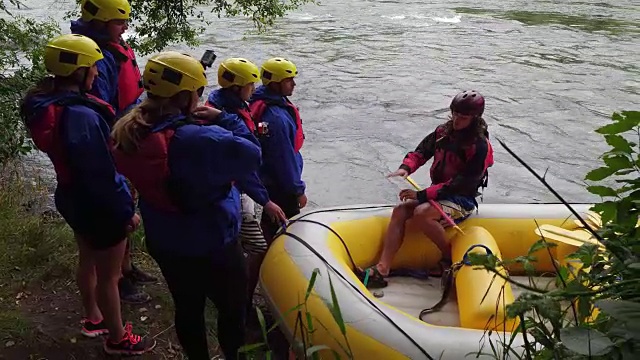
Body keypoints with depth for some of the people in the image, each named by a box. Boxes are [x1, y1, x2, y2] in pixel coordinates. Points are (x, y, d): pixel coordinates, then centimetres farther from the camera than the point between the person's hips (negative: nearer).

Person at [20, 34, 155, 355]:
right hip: (99, 205, -9)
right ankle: (118, 339, 28)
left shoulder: (46, 103, -2)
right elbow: (101, 174, -28)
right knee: (108, 275, 9)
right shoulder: (82, 115, -32)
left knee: (88, 260, 27)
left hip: (73, 198, 9)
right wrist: (126, 209, -18)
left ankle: (93, 319, 48)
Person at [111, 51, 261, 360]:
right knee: (233, 309, 16)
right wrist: (223, 119, -15)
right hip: (212, 245, -7)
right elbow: (251, 155, -27)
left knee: (187, 307, 24)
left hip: (163, 243, 7)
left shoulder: (128, 133, -7)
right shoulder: (197, 138, -32)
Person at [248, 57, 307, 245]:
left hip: (268, 178, 10)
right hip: (280, 182, -10)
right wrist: (298, 190, -16)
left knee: (271, 220, 25)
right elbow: (284, 158, -26)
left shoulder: (262, 102, 0)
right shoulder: (276, 117, -31)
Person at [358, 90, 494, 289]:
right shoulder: (444, 131, 3)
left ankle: (450, 258, -8)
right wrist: (406, 168, -19)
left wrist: (422, 195, -26)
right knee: (400, 210, -15)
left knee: (421, 213, -32)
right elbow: (421, 151, 5)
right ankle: (382, 270, -20)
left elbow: (461, 184, -23)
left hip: (462, 200, -7)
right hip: (438, 193, 7)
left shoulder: (480, 147, -18)